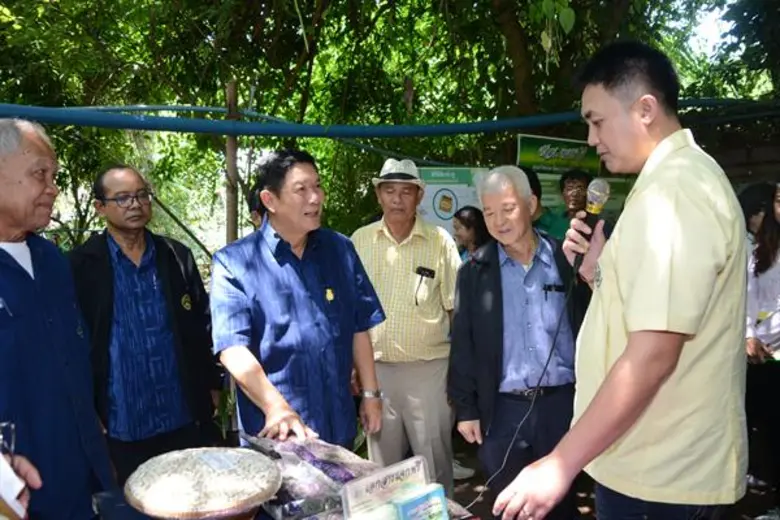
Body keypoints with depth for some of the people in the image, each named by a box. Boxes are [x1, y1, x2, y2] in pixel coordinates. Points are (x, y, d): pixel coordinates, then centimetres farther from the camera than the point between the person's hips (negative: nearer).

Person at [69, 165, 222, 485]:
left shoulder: (178, 256, 3)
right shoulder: (81, 265, -5)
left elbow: (203, 325, 8)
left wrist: (212, 385, 6)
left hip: (186, 419, 3)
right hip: (120, 427, -2)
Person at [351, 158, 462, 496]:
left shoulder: (440, 241, -4)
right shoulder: (360, 241, 2)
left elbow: (456, 308, 0)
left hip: (429, 366, -2)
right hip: (376, 366, 2)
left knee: (434, 459, 10)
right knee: (382, 461, 16)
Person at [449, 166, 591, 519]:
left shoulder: (567, 260, -1)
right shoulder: (475, 271, 0)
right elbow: (463, 344, 1)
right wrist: (466, 408, -1)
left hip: (562, 402, 0)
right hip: (502, 409, 1)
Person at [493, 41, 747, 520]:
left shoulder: (673, 188, -20)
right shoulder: (683, 177, 13)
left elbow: (653, 354, -26)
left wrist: (560, 465, -22)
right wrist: (598, 267, -1)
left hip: (659, 477, -9)